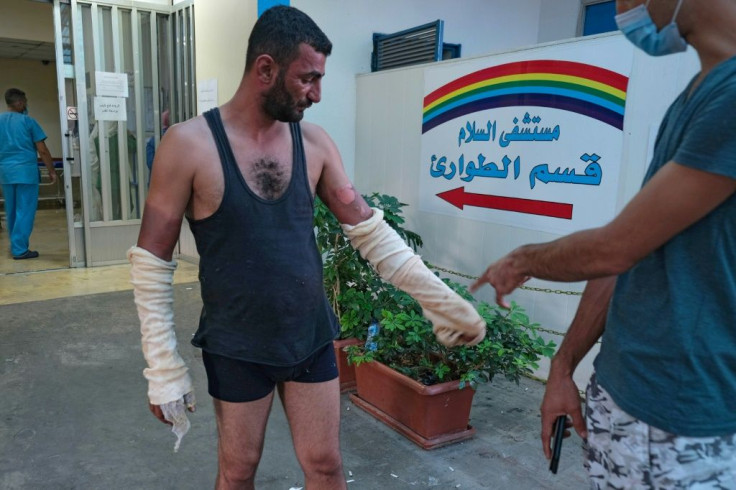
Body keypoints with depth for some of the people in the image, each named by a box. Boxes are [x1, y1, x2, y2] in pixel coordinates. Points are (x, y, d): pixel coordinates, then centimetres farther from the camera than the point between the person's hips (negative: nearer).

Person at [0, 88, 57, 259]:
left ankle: (15, 245, 23)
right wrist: (52, 171, 1)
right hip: (26, 171, -5)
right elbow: (42, 150, -7)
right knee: (25, 211, -2)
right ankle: (20, 249, -3)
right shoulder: (28, 121, -4)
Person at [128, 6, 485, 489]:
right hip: (237, 348, -3)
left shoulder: (314, 142, -3)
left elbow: (371, 231, 0)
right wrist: (164, 369, -10)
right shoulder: (189, 144, -14)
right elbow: (151, 262, -9)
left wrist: (442, 301, -4)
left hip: (312, 338, 3)